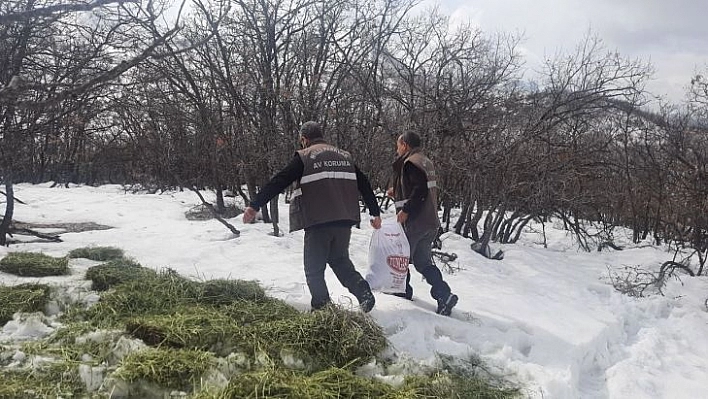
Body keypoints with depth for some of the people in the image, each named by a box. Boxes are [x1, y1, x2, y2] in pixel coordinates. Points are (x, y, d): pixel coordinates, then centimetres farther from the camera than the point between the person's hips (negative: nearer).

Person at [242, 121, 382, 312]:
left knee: (314, 268, 9)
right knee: (340, 260, 23)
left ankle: (322, 307, 4)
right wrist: (375, 213, 22)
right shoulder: (345, 156, 15)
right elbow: (364, 184, 16)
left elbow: (278, 182, -7)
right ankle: (364, 292, 7)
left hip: (318, 221, -5)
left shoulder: (304, 157, -1)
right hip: (345, 220, 5)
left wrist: (255, 205, -6)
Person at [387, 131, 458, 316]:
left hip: (413, 222, -9)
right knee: (423, 262, 11)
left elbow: (420, 190, -24)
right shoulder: (426, 162, 16)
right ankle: (444, 294, 0)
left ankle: (402, 291, 20)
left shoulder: (410, 162, -13)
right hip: (430, 222, 9)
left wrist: (405, 210, -20)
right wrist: (397, 193, 21)